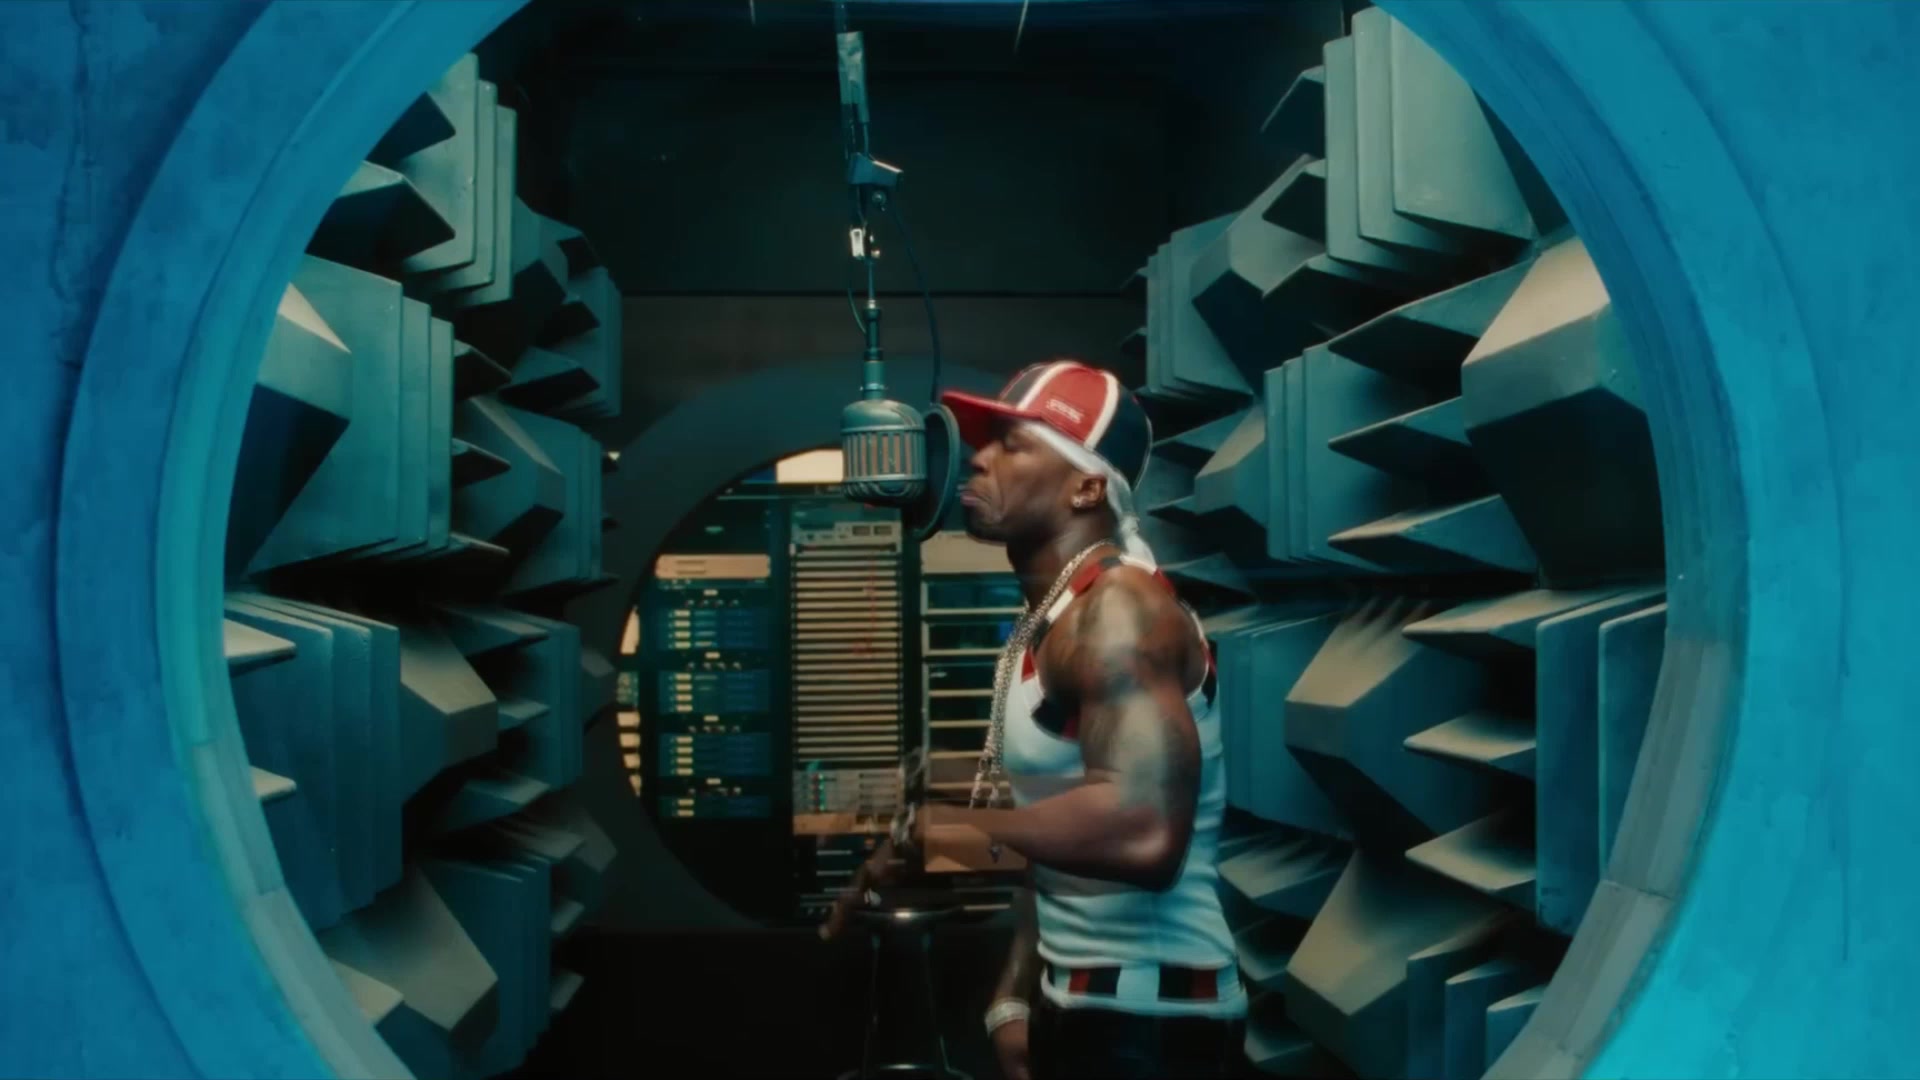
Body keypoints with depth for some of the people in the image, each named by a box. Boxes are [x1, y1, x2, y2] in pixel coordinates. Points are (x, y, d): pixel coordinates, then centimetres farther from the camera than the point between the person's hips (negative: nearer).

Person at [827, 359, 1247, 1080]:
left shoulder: (1116, 610, -20)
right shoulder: (1047, 624, 12)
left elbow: (1142, 830, -35)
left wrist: (938, 827, -25)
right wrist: (1014, 998, 13)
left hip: (1150, 1017, -9)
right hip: (1082, 1000, 9)